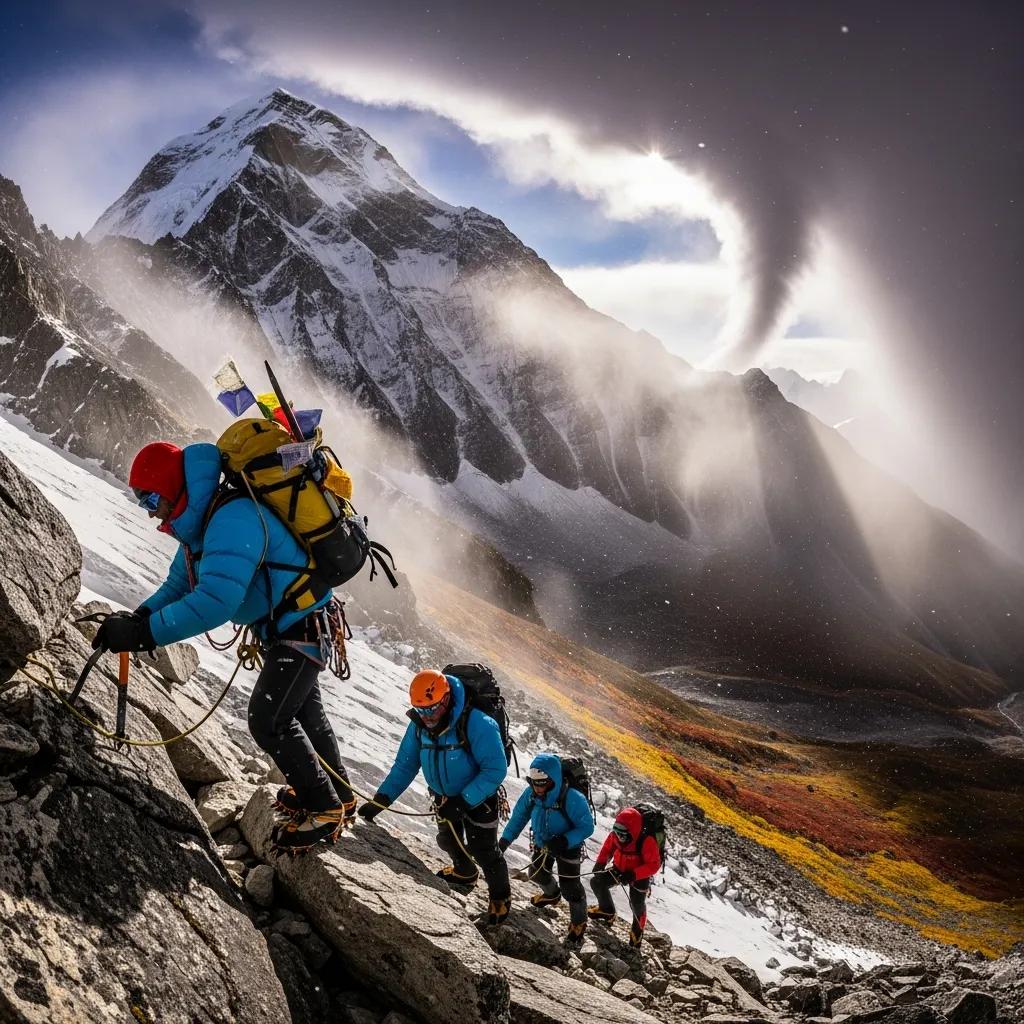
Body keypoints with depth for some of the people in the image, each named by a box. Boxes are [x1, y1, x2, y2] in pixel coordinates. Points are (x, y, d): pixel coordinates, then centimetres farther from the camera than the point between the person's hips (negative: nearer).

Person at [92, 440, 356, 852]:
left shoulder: (233, 520, -33)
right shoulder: (202, 521, 1)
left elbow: (215, 602, -42)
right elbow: (179, 585, 3)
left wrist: (144, 632, -39)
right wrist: (138, 617, -15)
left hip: (300, 627, -11)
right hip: (284, 627, 11)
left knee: (268, 720, -11)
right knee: (303, 710, 24)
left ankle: (325, 809, 5)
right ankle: (338, 795, 41)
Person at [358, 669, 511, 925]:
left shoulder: (477, 723, -35)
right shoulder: (419, 725, -16)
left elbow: (495, 770, -32)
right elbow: (405, 765, -8)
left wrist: (462, 802, -33)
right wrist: (380, 800, -19)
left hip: (478, 797, -5)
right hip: (445, 797, 6)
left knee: (483, 849, 2)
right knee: (448, 840, 21)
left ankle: (500, 896, 29)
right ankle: (465, 873, 53)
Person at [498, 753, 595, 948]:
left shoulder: (572, 799, -40)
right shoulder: (531, 794, -25)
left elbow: (587, 827, -29)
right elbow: (519, 816, -6)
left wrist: (564, 841, -40)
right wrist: (505, 839, -9)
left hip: (568, 847, -6)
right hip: (542, 844, 6)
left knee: (570, 888, -1)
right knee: (537, 874, 26)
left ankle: (579, 923, 26)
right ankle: (551, 894, 60)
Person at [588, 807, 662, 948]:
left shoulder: (647, 841, -37)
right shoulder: (615, 835, -21)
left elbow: (654, 865, -32)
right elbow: (607, 848, -2)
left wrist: (633, 875, -40)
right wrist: (600, 863, -19)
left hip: (639, 875, -5)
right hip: (619, 869, 5)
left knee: (637, 903, -9)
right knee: (596, 882, -3)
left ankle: (638, 928, 26)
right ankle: (607, 910, 26)